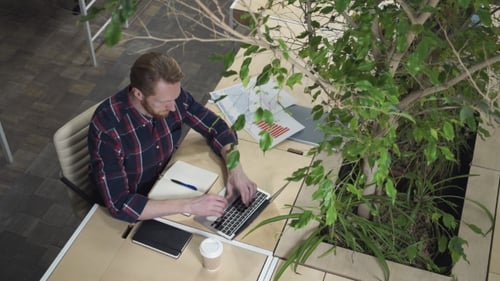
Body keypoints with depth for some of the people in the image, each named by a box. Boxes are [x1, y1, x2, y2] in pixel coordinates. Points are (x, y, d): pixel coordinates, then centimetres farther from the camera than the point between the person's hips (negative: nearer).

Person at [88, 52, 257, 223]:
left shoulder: (172, 96, -20)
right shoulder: (107, 127, -34)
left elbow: (216, 128, -6)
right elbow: (119, 205, -37)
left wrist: (235, 170, -24)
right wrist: (188, 205, -43)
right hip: (134, 209, -5)